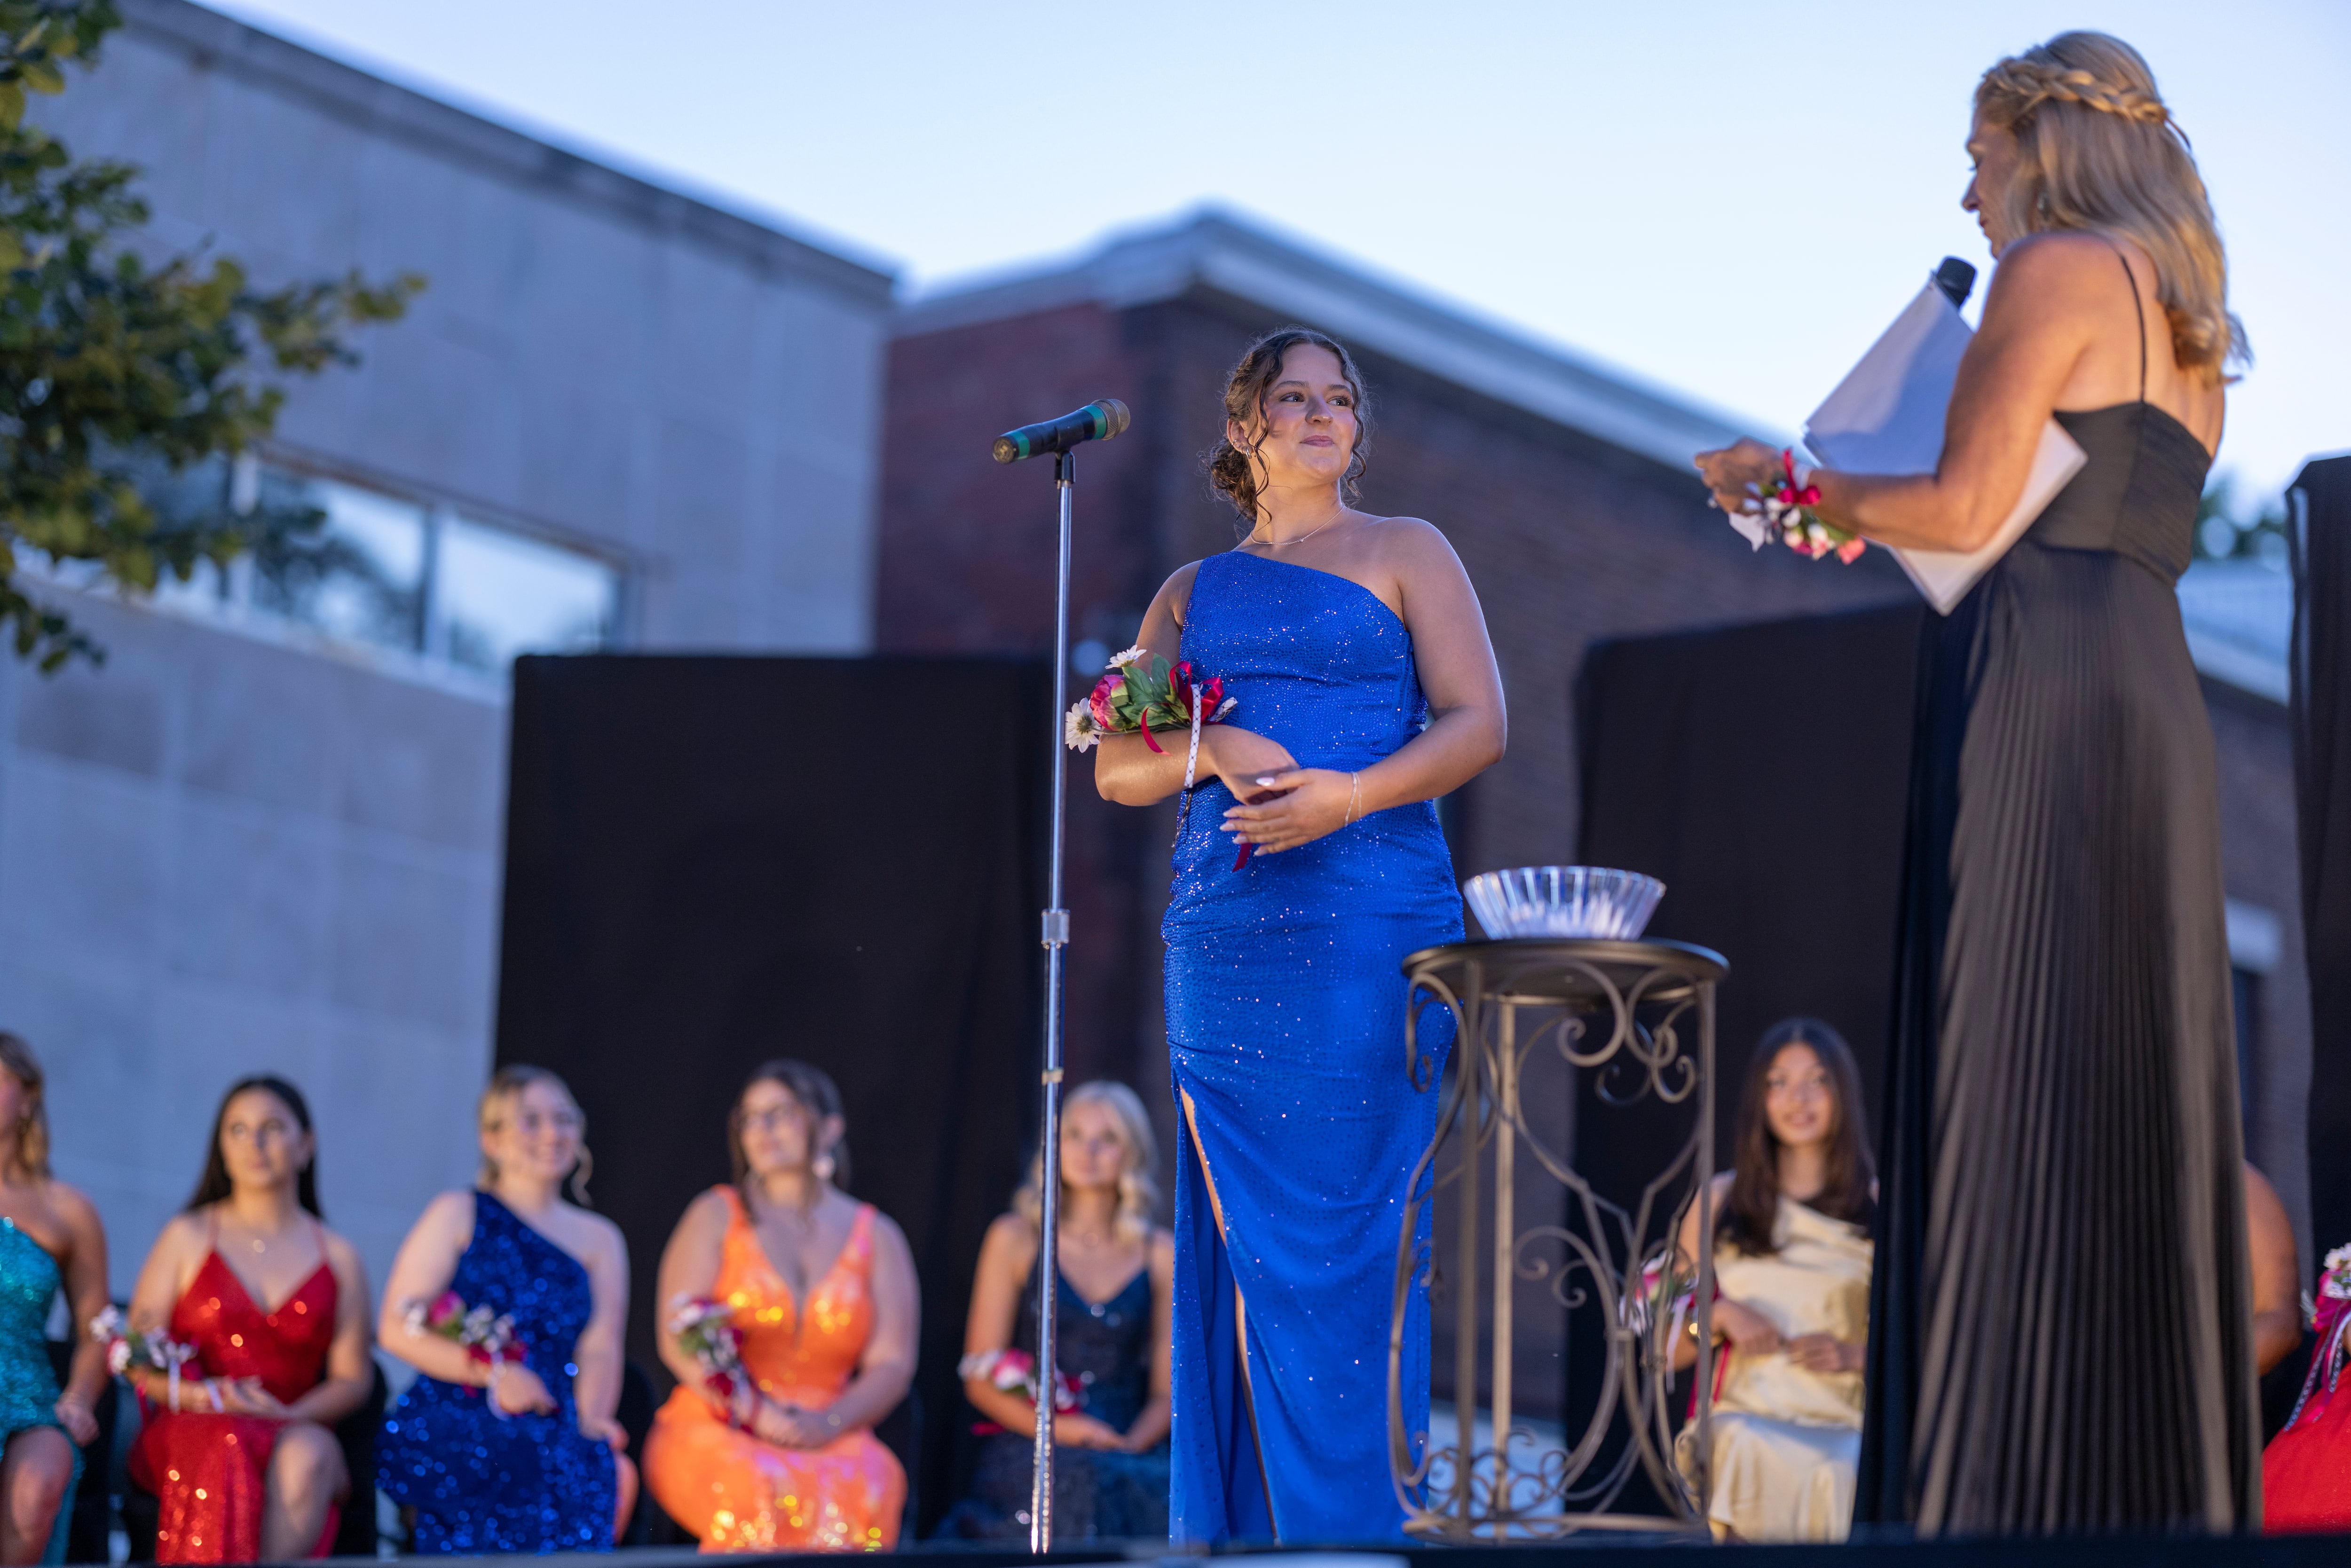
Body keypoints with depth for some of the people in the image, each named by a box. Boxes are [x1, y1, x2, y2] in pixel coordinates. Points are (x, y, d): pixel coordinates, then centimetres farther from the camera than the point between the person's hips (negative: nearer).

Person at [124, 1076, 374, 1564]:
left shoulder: (338, 1258, 16)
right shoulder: (188, 1237, 13)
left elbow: (353, 1378, 10)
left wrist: (293, 1415, -11)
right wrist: (203, 1397, -13)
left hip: (296, 1434, 1)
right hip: (188, 1432, -1)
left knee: (308, 1453, -37)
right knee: (230, 1449, -39)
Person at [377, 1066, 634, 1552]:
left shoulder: (600, 1240, 22)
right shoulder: (458, 1215, 11)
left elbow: (599, 1348, 10)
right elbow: (397, 1329, 3)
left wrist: (591, 1421, -12)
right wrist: (491, 1373, -11)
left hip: (554, 1429, 3)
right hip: (451, 1425, -3)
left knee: (611, 1471, -32)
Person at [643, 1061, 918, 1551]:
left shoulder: (876, 1236, 15)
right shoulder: (716, 1216, 11)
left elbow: (892, 1364, 6)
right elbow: (680, 1340, 0)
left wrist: (826, 1424, -14)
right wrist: (756, 1413, -15)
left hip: (830, 1436, 1)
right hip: (714, 1428, -1)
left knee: (873, 1485, -35)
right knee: (759, 1485, -38)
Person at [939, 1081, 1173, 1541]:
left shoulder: (1160, 1255, 13)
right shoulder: (1015, 1238, 9)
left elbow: (1166, 1390, 11)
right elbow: (981, 1381, 5)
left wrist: (1130, 1447, -9)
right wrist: (1057, 1428, -11)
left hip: (1128, 1451, 2)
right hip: (1025, 1453, -2)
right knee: (1082, 1485, -35)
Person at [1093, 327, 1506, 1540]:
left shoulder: (1405, 553, 11)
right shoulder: (1193, 594, 20)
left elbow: (1478, 725, 0)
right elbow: (1119, 769, 14)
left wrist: (1349, 794, -15)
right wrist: (1215, 748, -7)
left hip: (1371, 929, -3)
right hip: (1222, 936, 3)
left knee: (1350, 1232, -7)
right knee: (1245, 1236, 0)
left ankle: (1361, 1519, -4)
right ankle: (1245, 1522, 3)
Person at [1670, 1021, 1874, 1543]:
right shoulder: (1722, 1200, 16)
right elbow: (1667, 1349, 19)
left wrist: (1857, 1356, -7)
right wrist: (1719, 1315, -2)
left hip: (1845, 1426, 0)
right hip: (1742, 1419, 0)